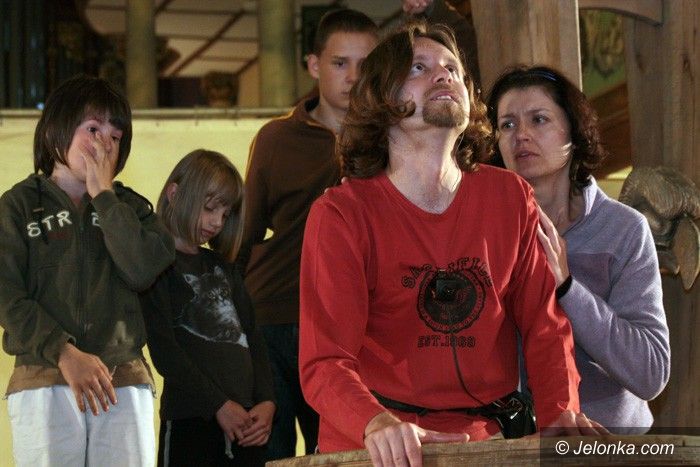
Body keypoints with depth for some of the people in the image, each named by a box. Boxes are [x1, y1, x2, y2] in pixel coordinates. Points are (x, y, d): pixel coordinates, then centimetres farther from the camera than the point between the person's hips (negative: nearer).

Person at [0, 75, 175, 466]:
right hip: (44, 382, -2)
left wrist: (103, 195, -1)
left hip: (124, 381, 2)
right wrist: (64, 353, -14)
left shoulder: (129, 207, 16)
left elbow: (144, 271, -4)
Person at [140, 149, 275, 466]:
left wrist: (266, 401, 1)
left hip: (246, 422, 7)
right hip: (191, 422, -6)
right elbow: (163, 350, -9)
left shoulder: (222, 266, 21)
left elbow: (251, 334, 16)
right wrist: (220, 405, -11)